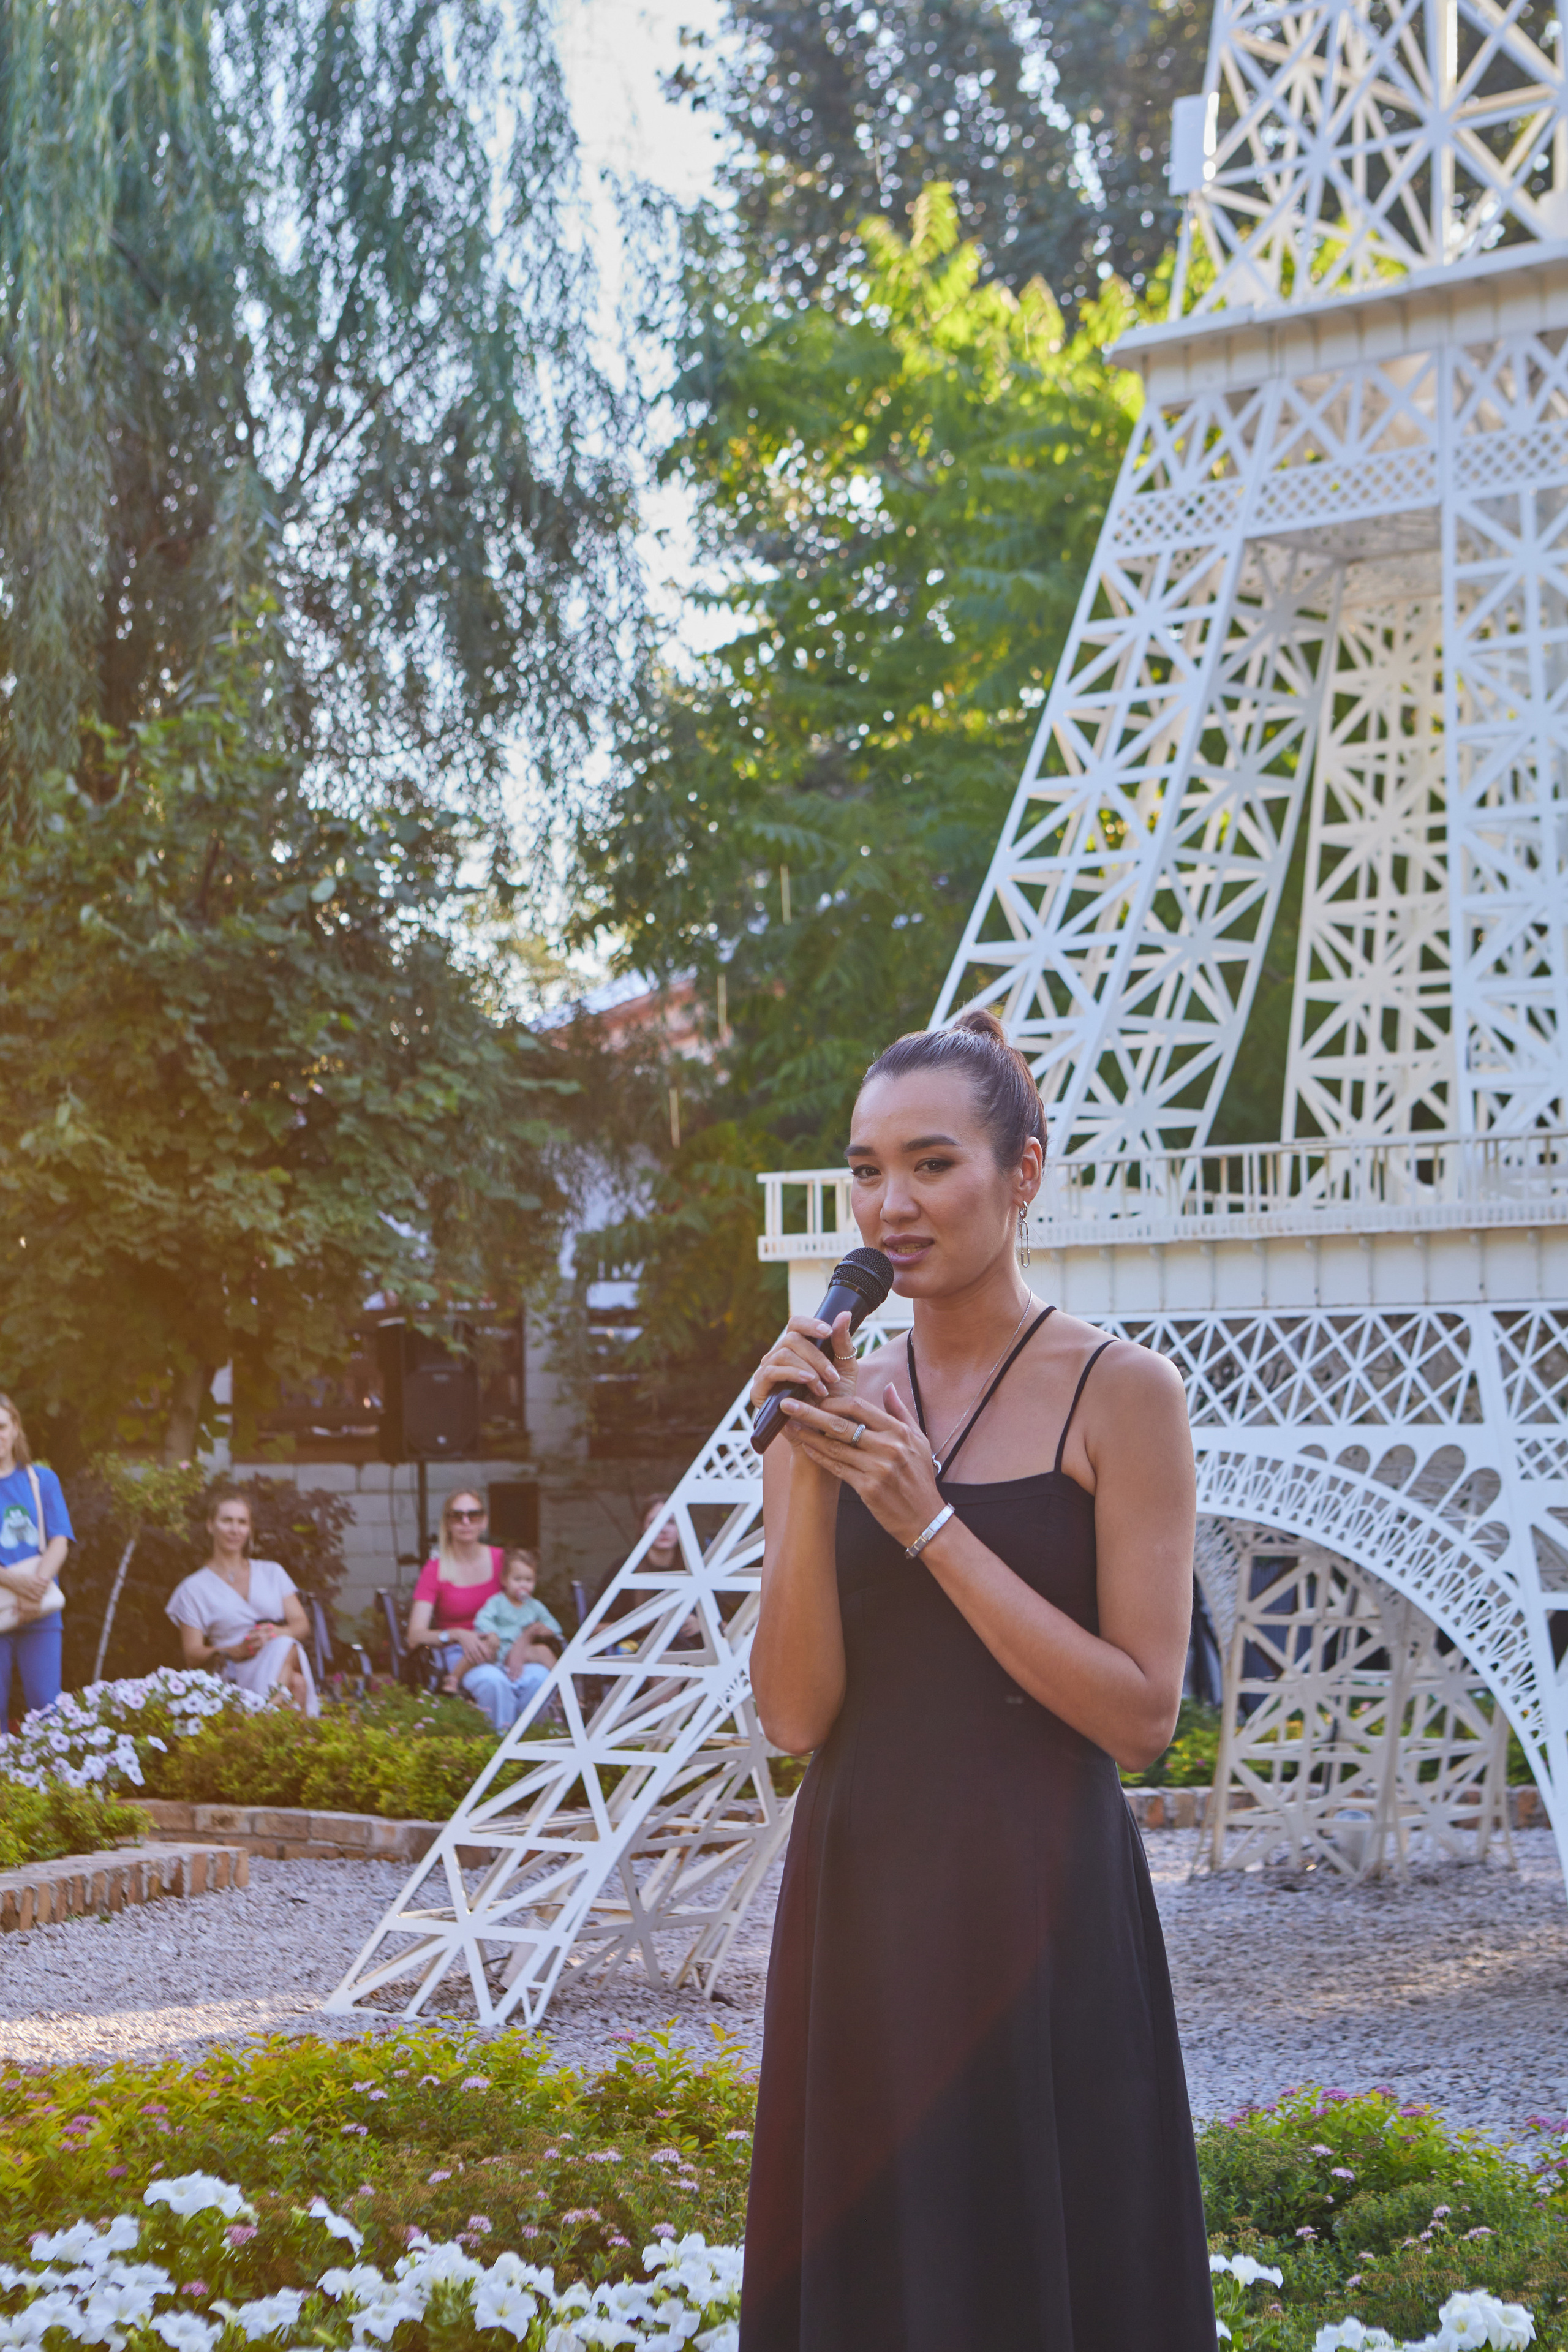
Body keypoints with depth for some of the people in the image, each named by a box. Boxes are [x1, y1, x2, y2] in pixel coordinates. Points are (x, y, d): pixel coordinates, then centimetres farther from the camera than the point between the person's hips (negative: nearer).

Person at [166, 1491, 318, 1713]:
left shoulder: (272, 1572, 24)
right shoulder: (194, 1588, 14)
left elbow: (302, 1625, 14)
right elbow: (193, 1655, 5)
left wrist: (277, 1633, -12)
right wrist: (237, 1651, -15)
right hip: (237, 1674, -2)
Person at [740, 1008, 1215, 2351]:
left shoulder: (1120, 1396, -7)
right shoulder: (838, 1403, 5)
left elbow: (1141, 1713, -12)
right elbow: (795, 1714, -2)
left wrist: (927, 1521, -16)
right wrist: (809, 1473, -13)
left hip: (1038, 1915, -4)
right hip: (859, 1900, 4)